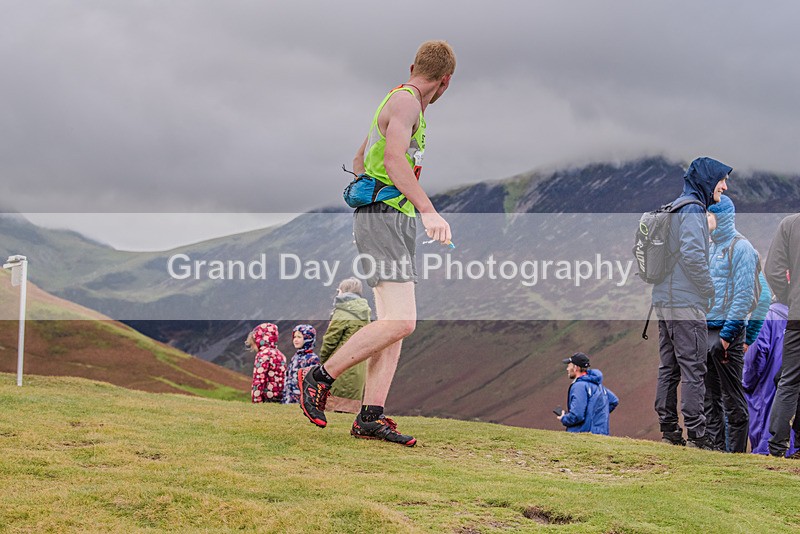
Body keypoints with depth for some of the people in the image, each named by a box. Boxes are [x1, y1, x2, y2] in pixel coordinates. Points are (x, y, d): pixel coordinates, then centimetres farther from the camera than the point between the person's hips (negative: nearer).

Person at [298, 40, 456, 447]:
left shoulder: (401, 102, 23)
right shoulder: (405, 102, -8)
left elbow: (359, 160, 33)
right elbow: (394, 158, -26)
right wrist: (428, 211, -34)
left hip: (394, 222, 11)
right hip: (385, 218, -11)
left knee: (394, 323, 3)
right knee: (400, 321, -18)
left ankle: (370, 417, -2)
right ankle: (320, 378, -11)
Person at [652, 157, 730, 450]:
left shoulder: (673, 208, 19)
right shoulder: (692, 209, -11)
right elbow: (692, 255, -21)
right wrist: (710, 290, -11)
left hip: (664, 301, 10)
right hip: (686, 303, -10)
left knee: (669, 367, 10)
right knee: (693, 368, -9)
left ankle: (668, 428, 13)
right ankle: (695, 433, -11)